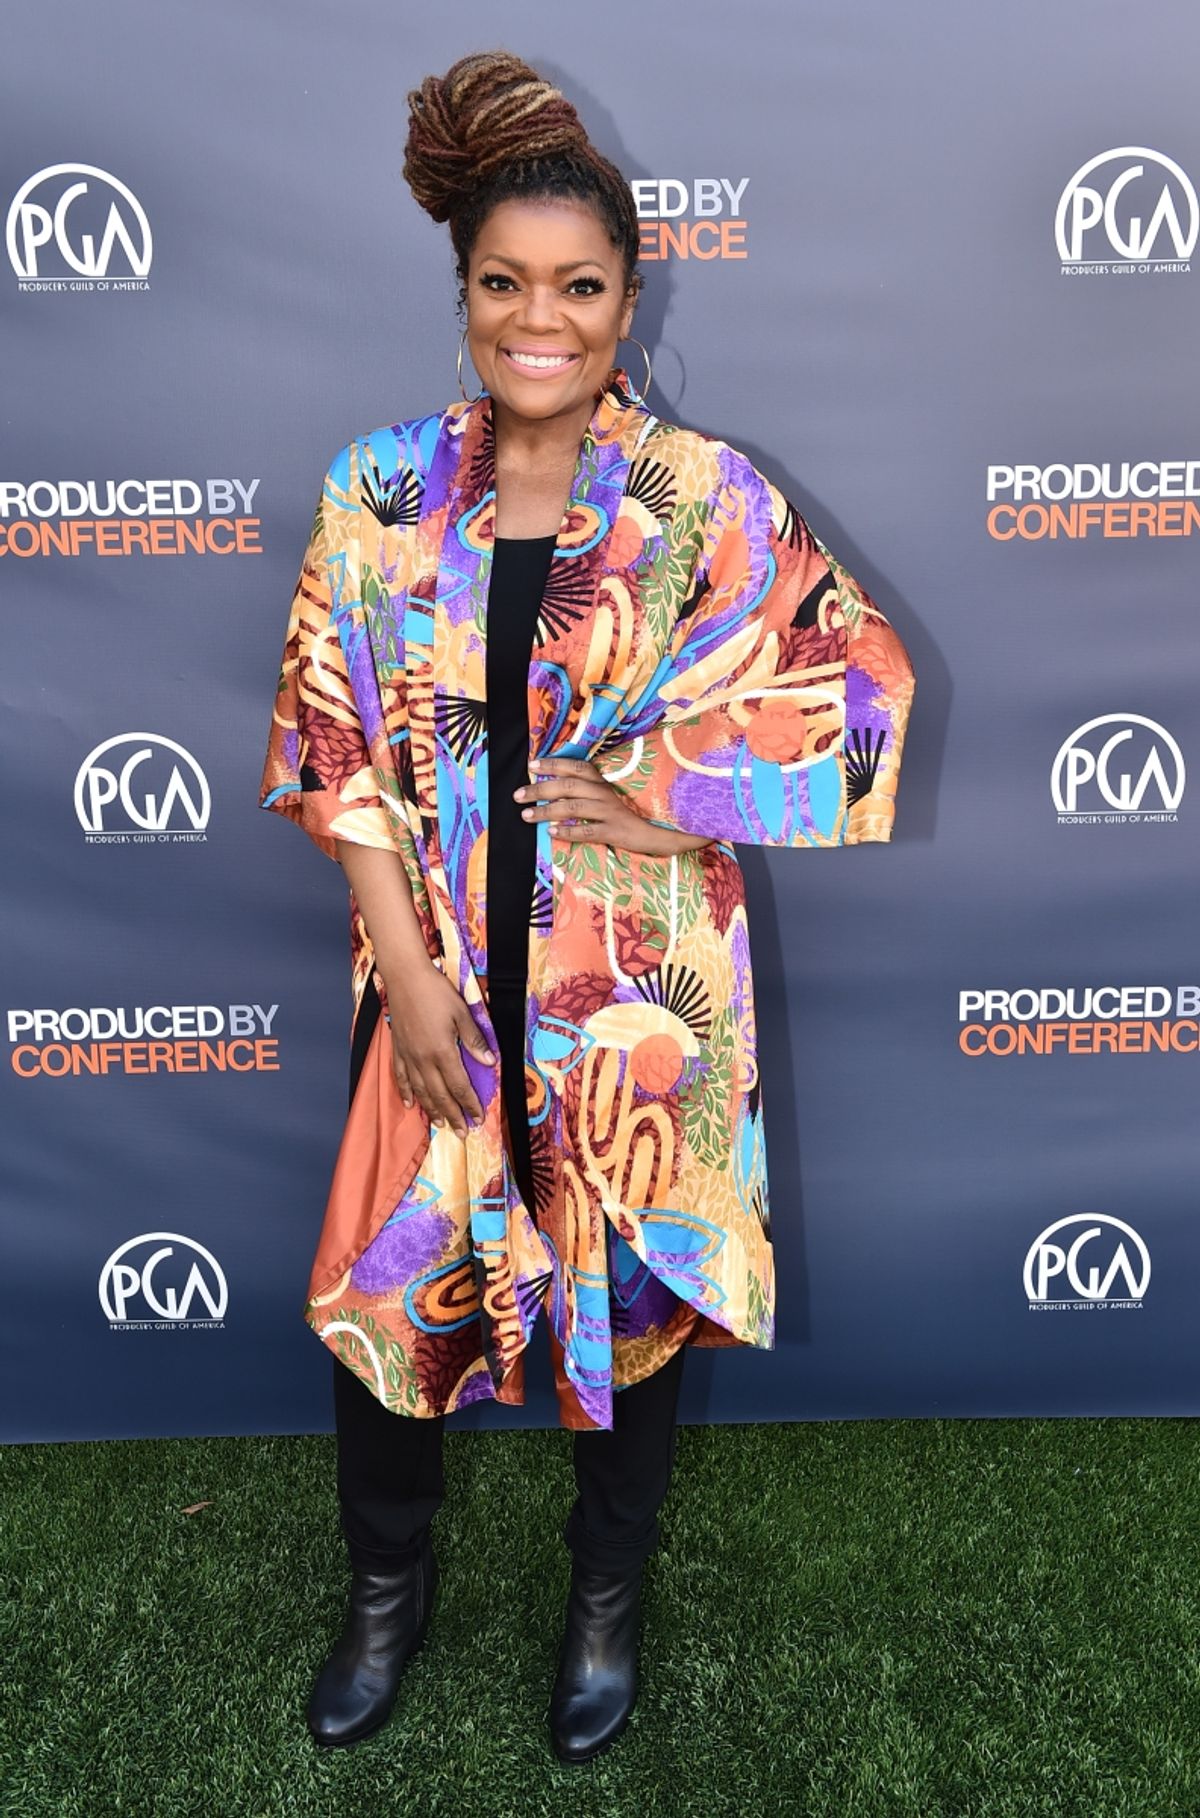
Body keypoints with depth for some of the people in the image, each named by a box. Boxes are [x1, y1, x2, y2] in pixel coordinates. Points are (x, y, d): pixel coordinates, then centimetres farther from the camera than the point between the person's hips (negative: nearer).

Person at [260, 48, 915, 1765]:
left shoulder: (712, 499, -7)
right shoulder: (382, 488, -2)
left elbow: (857, 685, -5)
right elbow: (340, 743, -2)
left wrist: (660, 794, -12)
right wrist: (405, 961, -9)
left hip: (641, 979, -1)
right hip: (436, 965, 2)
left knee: (630, 1288, 14)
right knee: (389, 1277, 12)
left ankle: (608, 1595, 43)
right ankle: (388, 1590, 42)